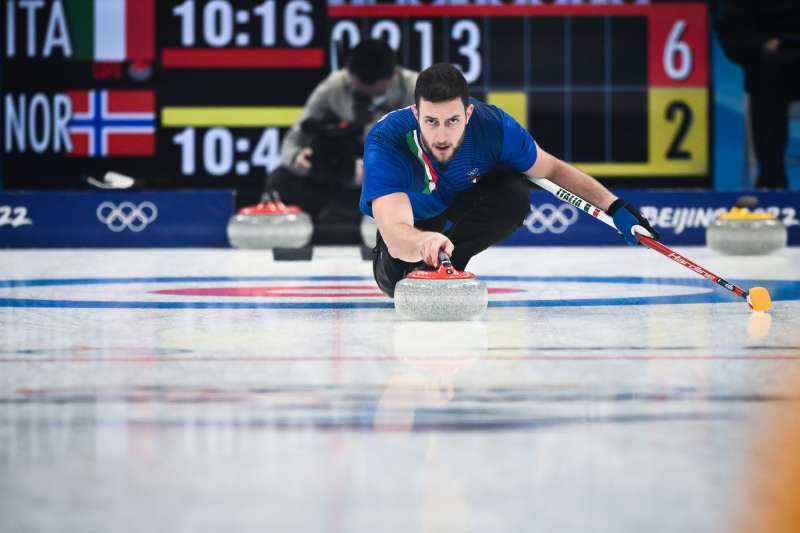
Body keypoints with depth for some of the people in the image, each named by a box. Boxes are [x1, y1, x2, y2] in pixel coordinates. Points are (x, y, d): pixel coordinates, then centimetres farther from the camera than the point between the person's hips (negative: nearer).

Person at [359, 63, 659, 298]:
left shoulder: (492, 126, -33)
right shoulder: (385, 143, -42)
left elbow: (552, 169, -12)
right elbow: (395, 236, -55)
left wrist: (615, 206, -20)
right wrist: (424, 241, -78)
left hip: (462, 200, 0)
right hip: (409, 220, 0)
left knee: (514, 194, -30)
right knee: (395, 276, -26)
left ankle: (434, 267, -15)